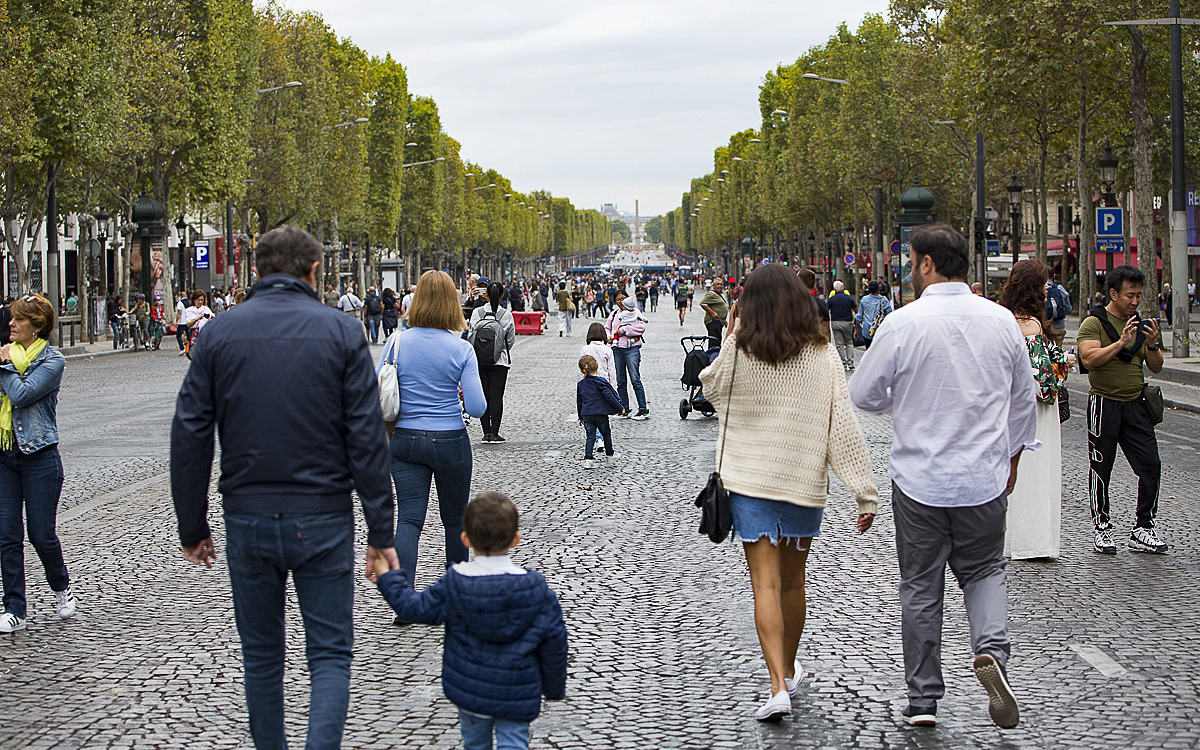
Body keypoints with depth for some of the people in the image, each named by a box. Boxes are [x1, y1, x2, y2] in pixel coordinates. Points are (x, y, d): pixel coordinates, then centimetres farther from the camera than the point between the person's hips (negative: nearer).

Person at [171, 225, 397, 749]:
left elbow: (189, 435, 0)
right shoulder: (341, 332, -4)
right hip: (322, 519, -2)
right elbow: (366, 438, -7)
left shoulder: (220, 332, 1)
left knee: (261, 655, 15)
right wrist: (381, 533, -3)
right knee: (330, 653, 5)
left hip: (248, 521, 2)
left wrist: (192, 528, 8)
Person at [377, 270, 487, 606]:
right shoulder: (461, 349, -11)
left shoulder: (397, 343, -6)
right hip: (450, 441, -1)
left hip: (405, 440, 1)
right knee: (455, 518, 16)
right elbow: (478, 408, -13)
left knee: (408, 518, 0)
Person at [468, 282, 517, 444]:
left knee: (483, 395, 7)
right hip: (499, 361, -2)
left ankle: (487, 432, 6)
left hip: (479, 360, 2)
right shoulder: (506, 315, -7)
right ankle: (494, 433, -1)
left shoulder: (476, 313, -4)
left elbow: (470, 335, 0)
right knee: (496, 396, 1)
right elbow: (511, 339, 0)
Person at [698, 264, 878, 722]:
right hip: (805, 478, 2)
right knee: (793, 581, 18)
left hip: (749, 478, -2)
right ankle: (788, 672, 34)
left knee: (766, 584, -3)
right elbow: (843, 425, -7)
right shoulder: (822, 354, -6)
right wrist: (865, 492, -5)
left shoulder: (737, 350, -8)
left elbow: (711, 388, 12)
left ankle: (778, 686, -14)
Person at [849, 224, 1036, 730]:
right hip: (985, 478, 2)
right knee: (983, 571, 19)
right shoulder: (1001, 321, -2)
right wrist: (1011, 456, 22)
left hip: (919, 478, -2)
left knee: (920, 587, 10)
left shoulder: (902, 324, -13)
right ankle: (991, 649, -8)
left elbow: (863, 395, -4)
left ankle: (923, 698, 16)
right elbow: (1023, 399, 8)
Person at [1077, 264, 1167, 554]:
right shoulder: (1094, 323, -5)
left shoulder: (1141, 324, 12)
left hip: (1135, 405, 5)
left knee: (1151, 465, -2)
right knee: (1101, 470, 2)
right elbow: (1089, 359, -19)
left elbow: (1156, 367, 11)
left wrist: (1151, 344, -8)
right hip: (1104, 405, -5)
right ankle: (1103, 530, 13)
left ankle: (1143, 530, 6)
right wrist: (1121, 342, -25)